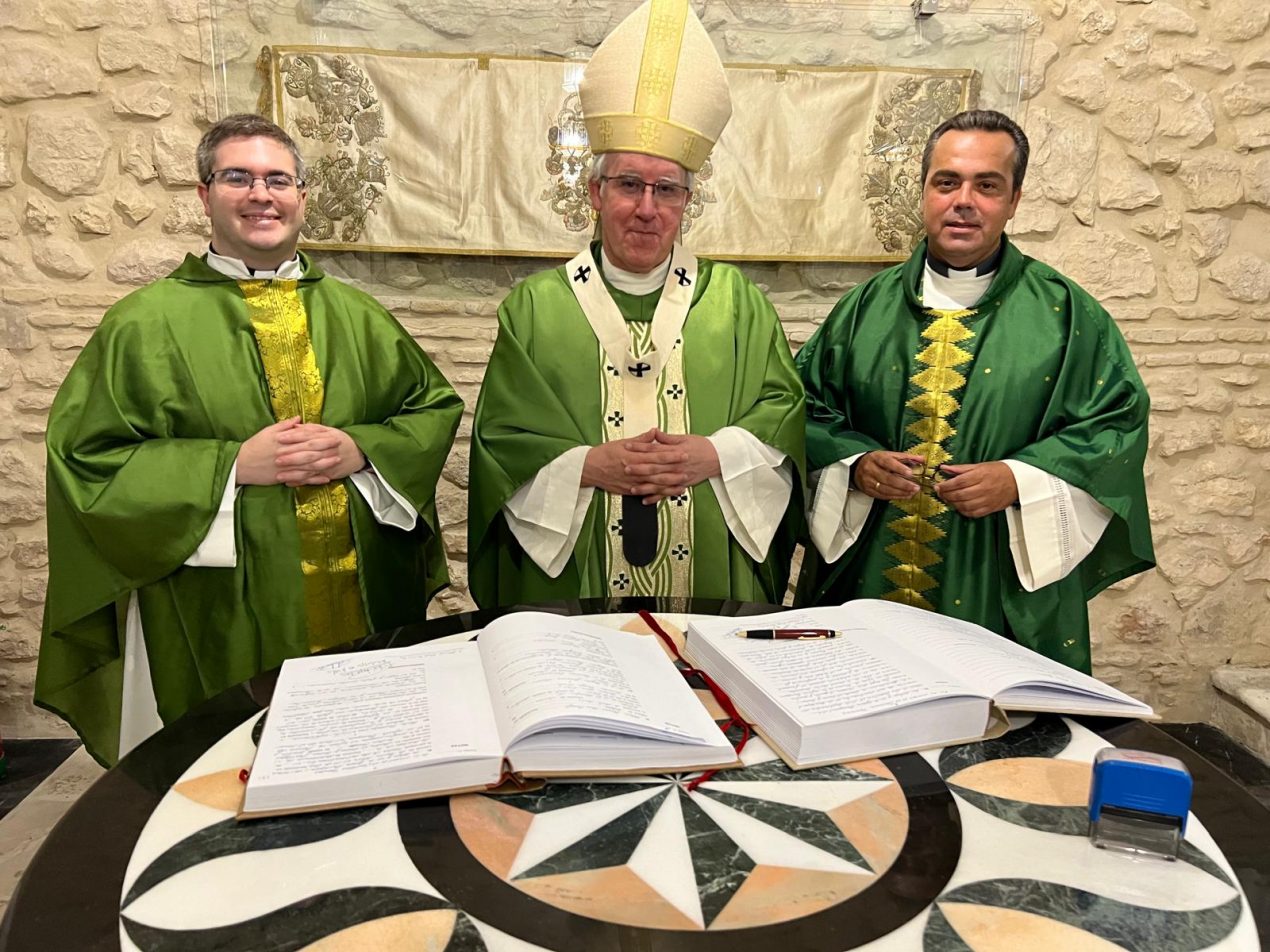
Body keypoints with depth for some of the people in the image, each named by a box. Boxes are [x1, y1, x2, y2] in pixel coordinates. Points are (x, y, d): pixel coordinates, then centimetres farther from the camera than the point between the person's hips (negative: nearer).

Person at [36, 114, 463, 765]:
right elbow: (86, 455, -5)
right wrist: (232, 465, -16)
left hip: (364, 603, 3)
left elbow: (436, 407, 10)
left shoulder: (354, 316, 10)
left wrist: (360, 449, -9)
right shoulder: (148, 323, -1)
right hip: (221, 620, -3)